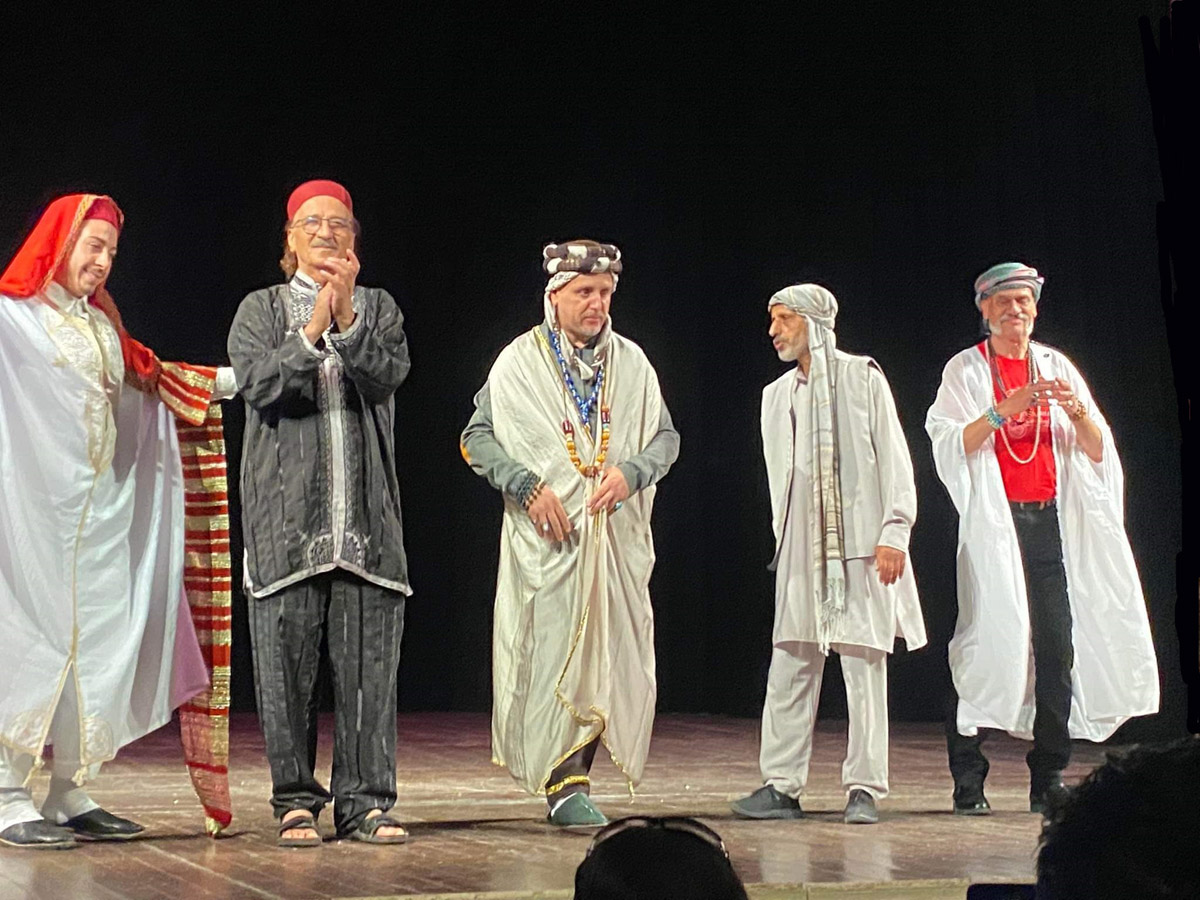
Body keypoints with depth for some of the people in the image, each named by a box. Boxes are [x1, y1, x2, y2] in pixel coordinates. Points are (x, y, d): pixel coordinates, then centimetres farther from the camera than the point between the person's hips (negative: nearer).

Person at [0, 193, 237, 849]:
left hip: (100, 511, 7)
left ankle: (71, 798, 11)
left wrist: (238, 378, 30)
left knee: (98, 643, 4)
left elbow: (155, 380, 27)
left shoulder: (103, 328, 20)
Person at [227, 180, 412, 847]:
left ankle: (365, 801, 5)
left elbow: (390, 375, -4)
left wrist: (347, 319, -16)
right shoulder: (261, 310, 11)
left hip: (366, 511, 1)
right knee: (288, 659, -1)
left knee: (369, 660, -2)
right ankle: (296, 800, 8)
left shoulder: (378, 307, 14)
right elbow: (260, 385, -6)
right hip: (287, 511, -1)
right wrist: (312, 330, -16)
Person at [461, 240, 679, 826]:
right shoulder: (519, 362, 1)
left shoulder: (631, 363, 11)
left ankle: (568, 780, 14)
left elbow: (666, 437, 13)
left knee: (609, 654, 2)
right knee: (555, 655, -8)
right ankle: (565, 786, -4)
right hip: (547, 536, -3)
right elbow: (477, 437, 0)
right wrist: (528, 487, -13)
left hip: (617, 534, 4)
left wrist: (632, 472, -8)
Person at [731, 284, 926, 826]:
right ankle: (781, 785, 6)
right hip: (800, 549, 5)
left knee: (864, 664, -3)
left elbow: (893, 457, -1)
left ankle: (864, 788, 1)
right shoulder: (777, 395, 19)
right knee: (790, 665, 1)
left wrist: (894, 532, -10)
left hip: (861, 544, -5)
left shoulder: (862, 378, 4)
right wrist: (784, 542, 10)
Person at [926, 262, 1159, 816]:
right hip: (993, 521, -3)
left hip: (1050, 520, 3)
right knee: (986, 644, -7)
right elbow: (950, 445, -7)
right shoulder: (966, 370, 6)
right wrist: (1004, 410, -18)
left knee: (1057, 646, -2)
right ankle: (968, 780, 0)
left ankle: (1048, 780, 5)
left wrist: (1076, 411, -10)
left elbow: (1097, 452, 10)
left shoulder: (1056, 367, 15)